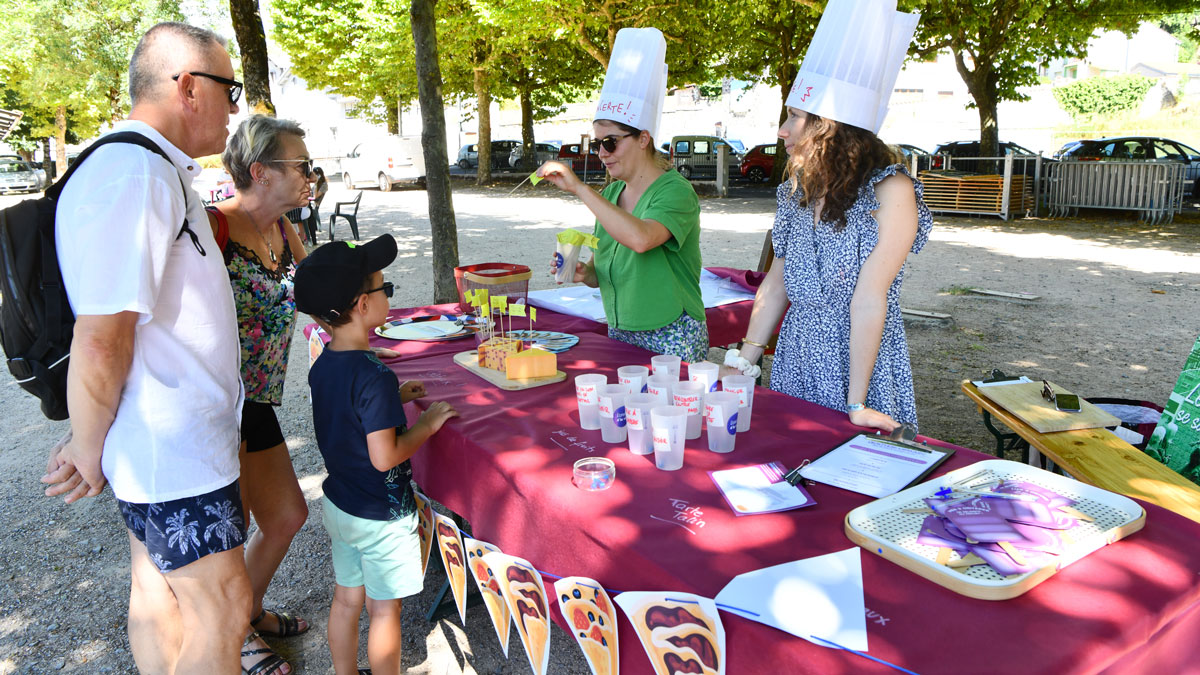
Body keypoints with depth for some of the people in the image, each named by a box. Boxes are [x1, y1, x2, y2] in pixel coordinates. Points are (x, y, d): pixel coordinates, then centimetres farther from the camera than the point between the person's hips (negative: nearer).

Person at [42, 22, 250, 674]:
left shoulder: (160, 172, 13)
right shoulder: (133, 176, -22)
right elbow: (100, 342, -24)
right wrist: (88, 454, -11)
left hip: (168, 437, 10)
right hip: (170, 448, -10)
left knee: (158, 590, 21)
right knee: (223, 607, 2)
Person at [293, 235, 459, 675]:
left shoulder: (323, 365, -2)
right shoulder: (374, 375, -28)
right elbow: (384, 456, -28)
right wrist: (428, 424, -15)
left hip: (337, 503, 8)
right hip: (380, 515, -8)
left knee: (346, 599, 22)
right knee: (384, 609, 10)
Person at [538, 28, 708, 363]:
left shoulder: (675, 191, -16)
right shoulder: (611, 193, 7)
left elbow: (640, 239, -36)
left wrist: (578, 187, -32)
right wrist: (585, 273, -7)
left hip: (672, 341, -7)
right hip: (619, 335, 7)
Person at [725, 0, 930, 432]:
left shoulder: (890, 192, -18)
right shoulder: (797, 190, 1)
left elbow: (869, 299, -21)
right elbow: (776, 284, 5)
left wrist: (857, 404, -20)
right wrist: (743, 362, 2)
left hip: (860, 366, -6)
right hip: (795, 364, 6)